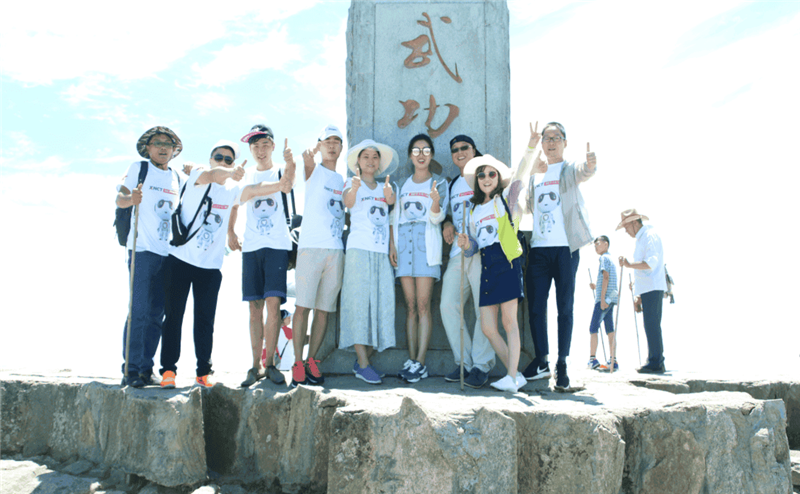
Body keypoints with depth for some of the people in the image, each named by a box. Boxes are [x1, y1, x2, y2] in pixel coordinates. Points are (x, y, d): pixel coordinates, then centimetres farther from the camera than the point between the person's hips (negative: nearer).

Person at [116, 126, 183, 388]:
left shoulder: (177, 177, 17)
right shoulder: (138, 168, 2)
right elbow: (119, 198, -11)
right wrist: (130, 198, -30)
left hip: (167, 253, 5)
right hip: (143, 249, -5)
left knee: (157, 313, 6)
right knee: (139, 310, -9)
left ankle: (146, 369, 13)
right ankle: (131, 370, -4)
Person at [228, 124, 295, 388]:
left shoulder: (280, 172, 6)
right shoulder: (245, 176, 15)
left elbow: (287, 186, -17)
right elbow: (235, 203, 27)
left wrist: (290, 162, -35)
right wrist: (230, 231, 16)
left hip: (277, 245, -3)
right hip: (251, 246, 3)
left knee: (273, 302, -12)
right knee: (255, 306, 2)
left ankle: (270, 363, -3)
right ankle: (256, 366, 8)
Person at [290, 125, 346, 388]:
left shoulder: (342, 180, 22)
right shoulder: (314, 171, 8)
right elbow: (306, 161, -14)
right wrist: (309, 155, -27)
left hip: (336, 250, 5)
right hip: (310, 247, -5)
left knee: (324, 308, 4)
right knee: (303, 305, -8)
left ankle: (312, 361, 10)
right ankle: (298, 363, -4)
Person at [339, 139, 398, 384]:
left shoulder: (384, 187, 19)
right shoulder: (352, 183, 8)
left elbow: (391, 201, -3)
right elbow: (348, 202, -14)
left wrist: (389, 193, -26)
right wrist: (354, 189, -36)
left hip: (381, 251, 5)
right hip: (359, 249, -4)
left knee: (380, 303, -1)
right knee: (359, 301, -10)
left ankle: (363, 360, 8)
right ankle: (363, 364, -11)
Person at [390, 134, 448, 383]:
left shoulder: (439, 182, 6)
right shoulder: (403, 184, 17)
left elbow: (437, 218, -6)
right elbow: (395, 216, 18)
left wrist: (436, 200, -27)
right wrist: (392, 244, 7)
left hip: (426, 244, -4)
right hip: (404, 243, 4)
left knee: (423, 304, -9)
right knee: (410, 305, 4)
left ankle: (420, 362, -8)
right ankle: (411, 359, 7)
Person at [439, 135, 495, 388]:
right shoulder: (452, 185, 23)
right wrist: (447, 224, 8)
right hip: (458, 253, 6)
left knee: (484, 309, -8)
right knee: (448, 306, -3)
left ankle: (481, 365, -1)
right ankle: (464, 362, 8)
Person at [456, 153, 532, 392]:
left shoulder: (506, 199, 7)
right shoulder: (474, 210, 20)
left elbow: (521, 174, -8)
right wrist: (466, 245, -1)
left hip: (507, 262, -5)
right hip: (486, 266, 6)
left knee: (509, 321, -7)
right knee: (487, 327, 1)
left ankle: (512, 378, -5)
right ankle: (516, 374, 13)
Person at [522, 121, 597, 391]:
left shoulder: (570, 169, 4)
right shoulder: (534, 172, 16)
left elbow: (584, 173, -17)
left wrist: (590, 165, -44)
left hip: (566, 248, -3)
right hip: (539, 248, 3)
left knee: (564, 307, -1)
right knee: (535, 306, 2)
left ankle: (562, 365, 4)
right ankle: (541, 362, 13)